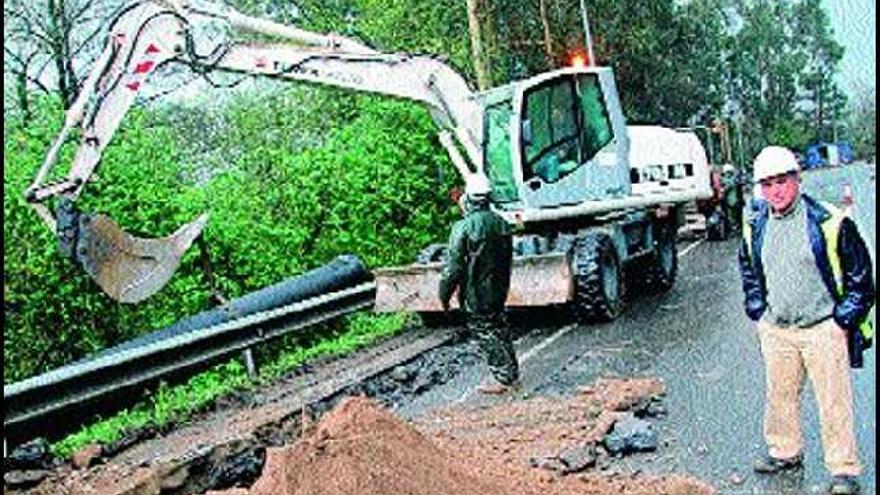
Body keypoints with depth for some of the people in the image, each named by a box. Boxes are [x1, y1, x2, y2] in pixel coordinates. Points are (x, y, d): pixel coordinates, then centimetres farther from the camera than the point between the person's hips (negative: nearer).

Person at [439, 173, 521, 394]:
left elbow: (453, 266, -18)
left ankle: (504, 380, 8)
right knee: (500, 329, 18)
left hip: (476, 295, -7)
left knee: (485, 334, 4)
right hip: (498, 290, 7)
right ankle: (513, 375, 26)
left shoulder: (463, 228, -19)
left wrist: (444, 295, -7)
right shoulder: (501, 223, 3)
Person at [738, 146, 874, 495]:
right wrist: (757, 310, 13)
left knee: (834, 402, 4)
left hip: (824, 328, -4)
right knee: (780, 395, 16)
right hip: (775, 329, 5)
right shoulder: (755, 225, 2)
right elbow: (748, 269, 19)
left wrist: (844, 319, -6)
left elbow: (861, 275, -5)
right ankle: (784, 452, 34)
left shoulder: (829, 223, -13)